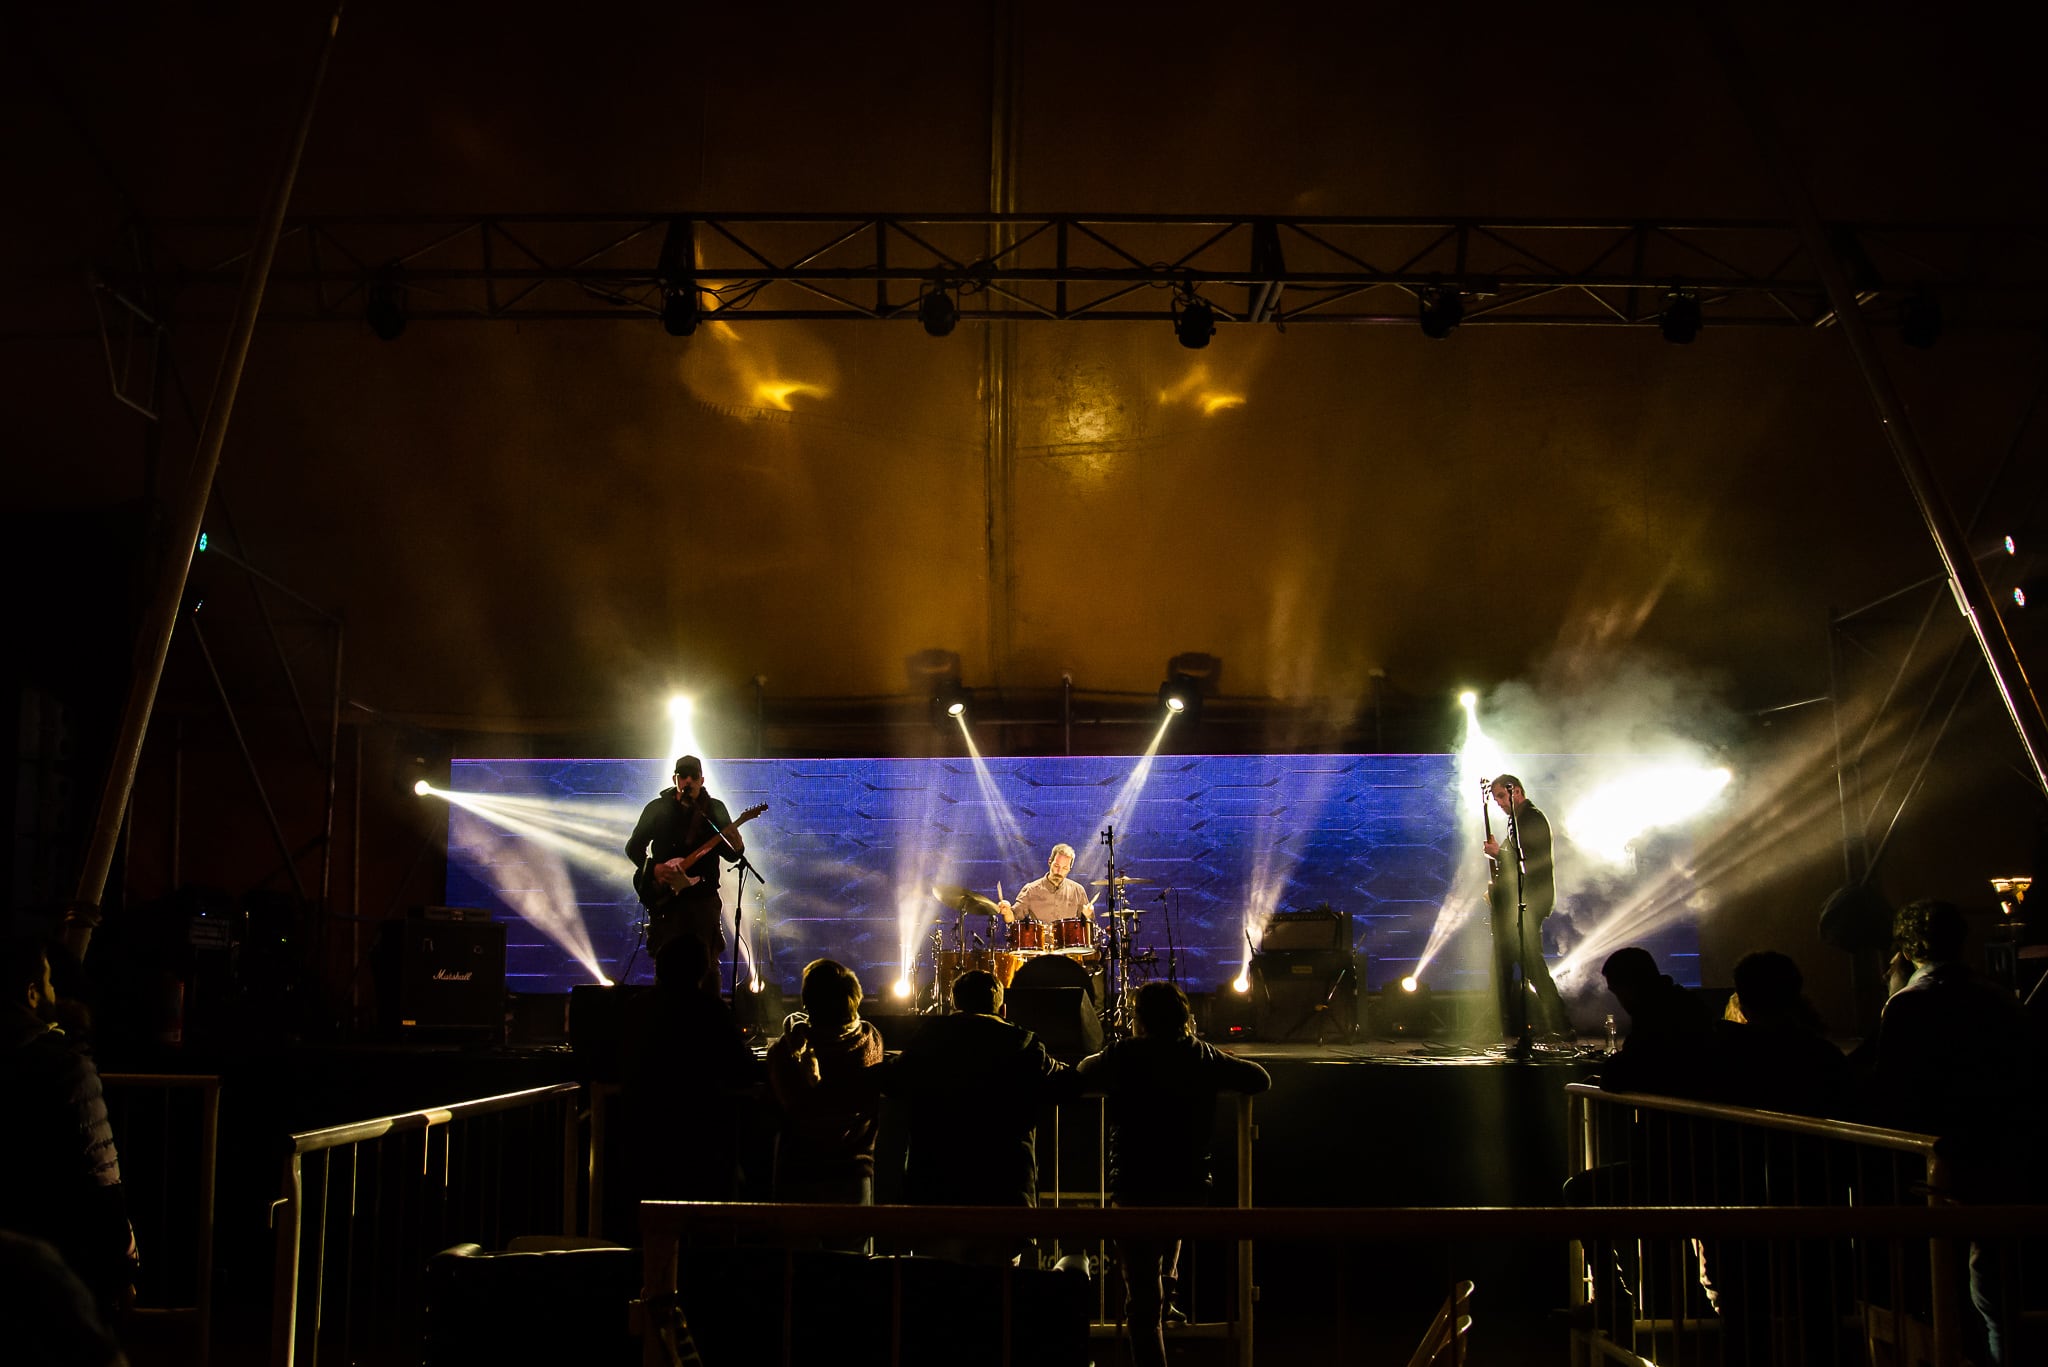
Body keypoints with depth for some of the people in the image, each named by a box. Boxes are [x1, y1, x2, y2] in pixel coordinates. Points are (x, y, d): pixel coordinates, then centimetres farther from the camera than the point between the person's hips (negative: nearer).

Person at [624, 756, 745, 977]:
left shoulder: (715, 809, 8)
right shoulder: (658, 808, 5)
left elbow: (730, 855, 8)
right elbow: (633, 847, 6)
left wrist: (737, 848, -16)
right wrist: (653, 868, -11)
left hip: (704, 894, 1)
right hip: (666, 897, -1)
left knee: (708, 964, -2)